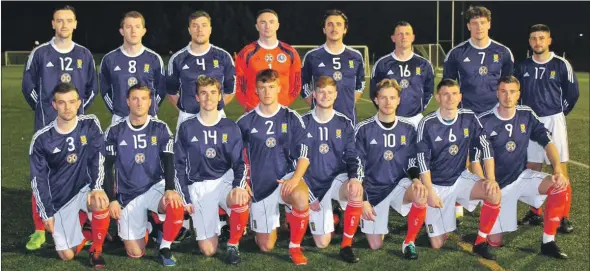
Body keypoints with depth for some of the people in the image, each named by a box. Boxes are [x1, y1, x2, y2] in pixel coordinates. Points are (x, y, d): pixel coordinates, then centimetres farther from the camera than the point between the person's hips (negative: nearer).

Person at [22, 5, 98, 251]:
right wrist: (43, 109, 5)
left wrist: (81, 108, 7)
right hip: (47, 126, -2)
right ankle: (39, 231, 1)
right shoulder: (40, 53, -1)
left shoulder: (84, 55, 6)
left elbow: (92, 88, 15)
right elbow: (28, 86, 6)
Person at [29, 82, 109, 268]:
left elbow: (98, 158, -12)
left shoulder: (90, 125, -9)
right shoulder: (42, 138, -11)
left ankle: (96, 249, -8)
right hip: (59, 199, 0)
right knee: (67, 255, -4)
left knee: (101, 203, -36)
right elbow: (38, 179, -5)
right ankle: (82, 223, 31)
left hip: (84, 188, 0)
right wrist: (46, 213, -7)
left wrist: (96, 188, -28)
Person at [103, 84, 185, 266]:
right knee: (135, 253, -4)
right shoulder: (114, 131, -2)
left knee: (176, 206, -35)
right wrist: (111, 199, -6)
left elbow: (168, 162, -7)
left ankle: (164, 249, -11)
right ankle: (144, 230, 31)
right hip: (128, 195, 0)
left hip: (155, 187, 0)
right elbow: (107, 167, 1)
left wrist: (170, 189, -24)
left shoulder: (160, 129, -2)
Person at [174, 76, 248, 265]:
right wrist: (184, 198, -3)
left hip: (225, 180, 1)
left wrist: (239, 186, -21)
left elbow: (239, 163, 0)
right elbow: (179, 165, 5)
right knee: (208, 250, -10)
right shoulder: (186, 128, 1)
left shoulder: (231, 128, 3)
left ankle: (233, 245, -10)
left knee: (241, 200, -38)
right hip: (198, 186, 0)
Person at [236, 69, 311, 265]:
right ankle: (270, 224, 42)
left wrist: (295, 178, -23)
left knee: (302, 200, -38)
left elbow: (304, 153, -7)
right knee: (266, 246, 4)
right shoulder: (245, 122, -1)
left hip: (287, 177, -1)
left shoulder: (291, 118, -2)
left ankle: (295, 247, -13)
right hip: (260, 185, 1)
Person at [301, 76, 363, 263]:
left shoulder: (345, 124, 0)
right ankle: (330, 218, 34)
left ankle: (346, 245, -20)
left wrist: (355, 178, -26)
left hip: (338, 179, 0)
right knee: (322, 243, -3)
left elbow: (353, 156, -2)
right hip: (314, 185, 0)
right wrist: (309, 195, -8)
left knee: (356, 191, -37)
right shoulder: (303, 123, -4)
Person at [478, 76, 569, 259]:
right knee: (495, 241, -4)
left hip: (521, 177, 3)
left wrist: (558, 171, -22)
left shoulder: (527, 115, -4)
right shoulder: (484, 121, -13)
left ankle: (548, 243, -14)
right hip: (497, 184, -3)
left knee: (560, 186, -26)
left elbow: (548, 142, -6)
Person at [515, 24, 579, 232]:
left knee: (560, 169, -4)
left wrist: (559, 113, 7)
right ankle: (535, 212, 19)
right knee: (532, 169, 8)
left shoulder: (561, 65, -6)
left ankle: (564, 217, -1)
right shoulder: (523, 67, 4)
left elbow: (572, 93, 2)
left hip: (553, 122, -3)